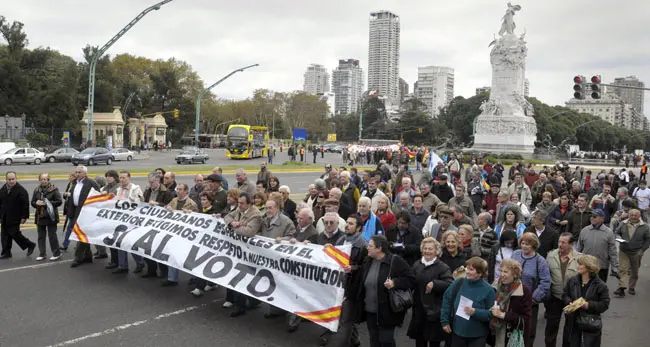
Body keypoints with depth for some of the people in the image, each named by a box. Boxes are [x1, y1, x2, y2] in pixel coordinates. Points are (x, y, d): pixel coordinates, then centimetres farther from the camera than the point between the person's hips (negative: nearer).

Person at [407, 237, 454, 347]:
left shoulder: (442, 267, -9)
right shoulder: (417, 265, 8)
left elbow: (450, 285, -22)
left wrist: (434, 284, -29)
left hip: (434, 311, -5)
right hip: (418, 309, 5)